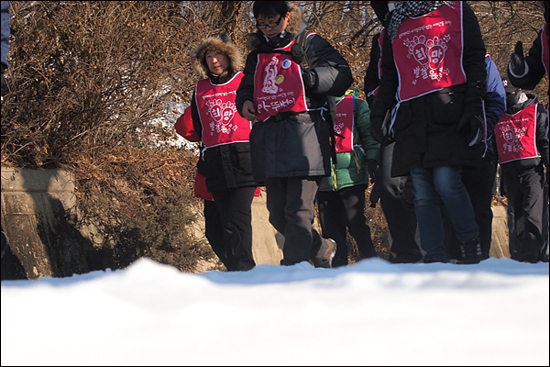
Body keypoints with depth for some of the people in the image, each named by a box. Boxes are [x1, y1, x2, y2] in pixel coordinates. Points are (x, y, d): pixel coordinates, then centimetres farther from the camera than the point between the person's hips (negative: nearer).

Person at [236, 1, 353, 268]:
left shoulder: (308, 43, 3)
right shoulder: (257, 54, 22)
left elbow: (341, 74, -5)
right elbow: (246, 87, 32)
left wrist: (306, 76, -20)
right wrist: (244, 101, 9)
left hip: (303, 134, -7)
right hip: (267, 134, 7)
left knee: (298, 210, -12)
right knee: (277, 215, 8)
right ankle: (322, 249, 26)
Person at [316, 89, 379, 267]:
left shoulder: (356, 104, 8)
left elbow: (369, 133, 4)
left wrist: (372, 159, -9)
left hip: (351, 174, -4)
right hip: (324, 178, 4)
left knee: (356, 224, -10)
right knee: (330, 228, 1)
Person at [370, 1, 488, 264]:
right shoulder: (395, 24, 20)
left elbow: (475, 59, 3)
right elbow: (388, 75, 22)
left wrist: (474, 105, -7)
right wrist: (377, 114, 11)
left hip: (450, 111, -4)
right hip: (412, 117, 4)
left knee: (447, 183, -15)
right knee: (423, 195, -2)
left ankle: (471, 243, 4)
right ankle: (435, 259, 0)